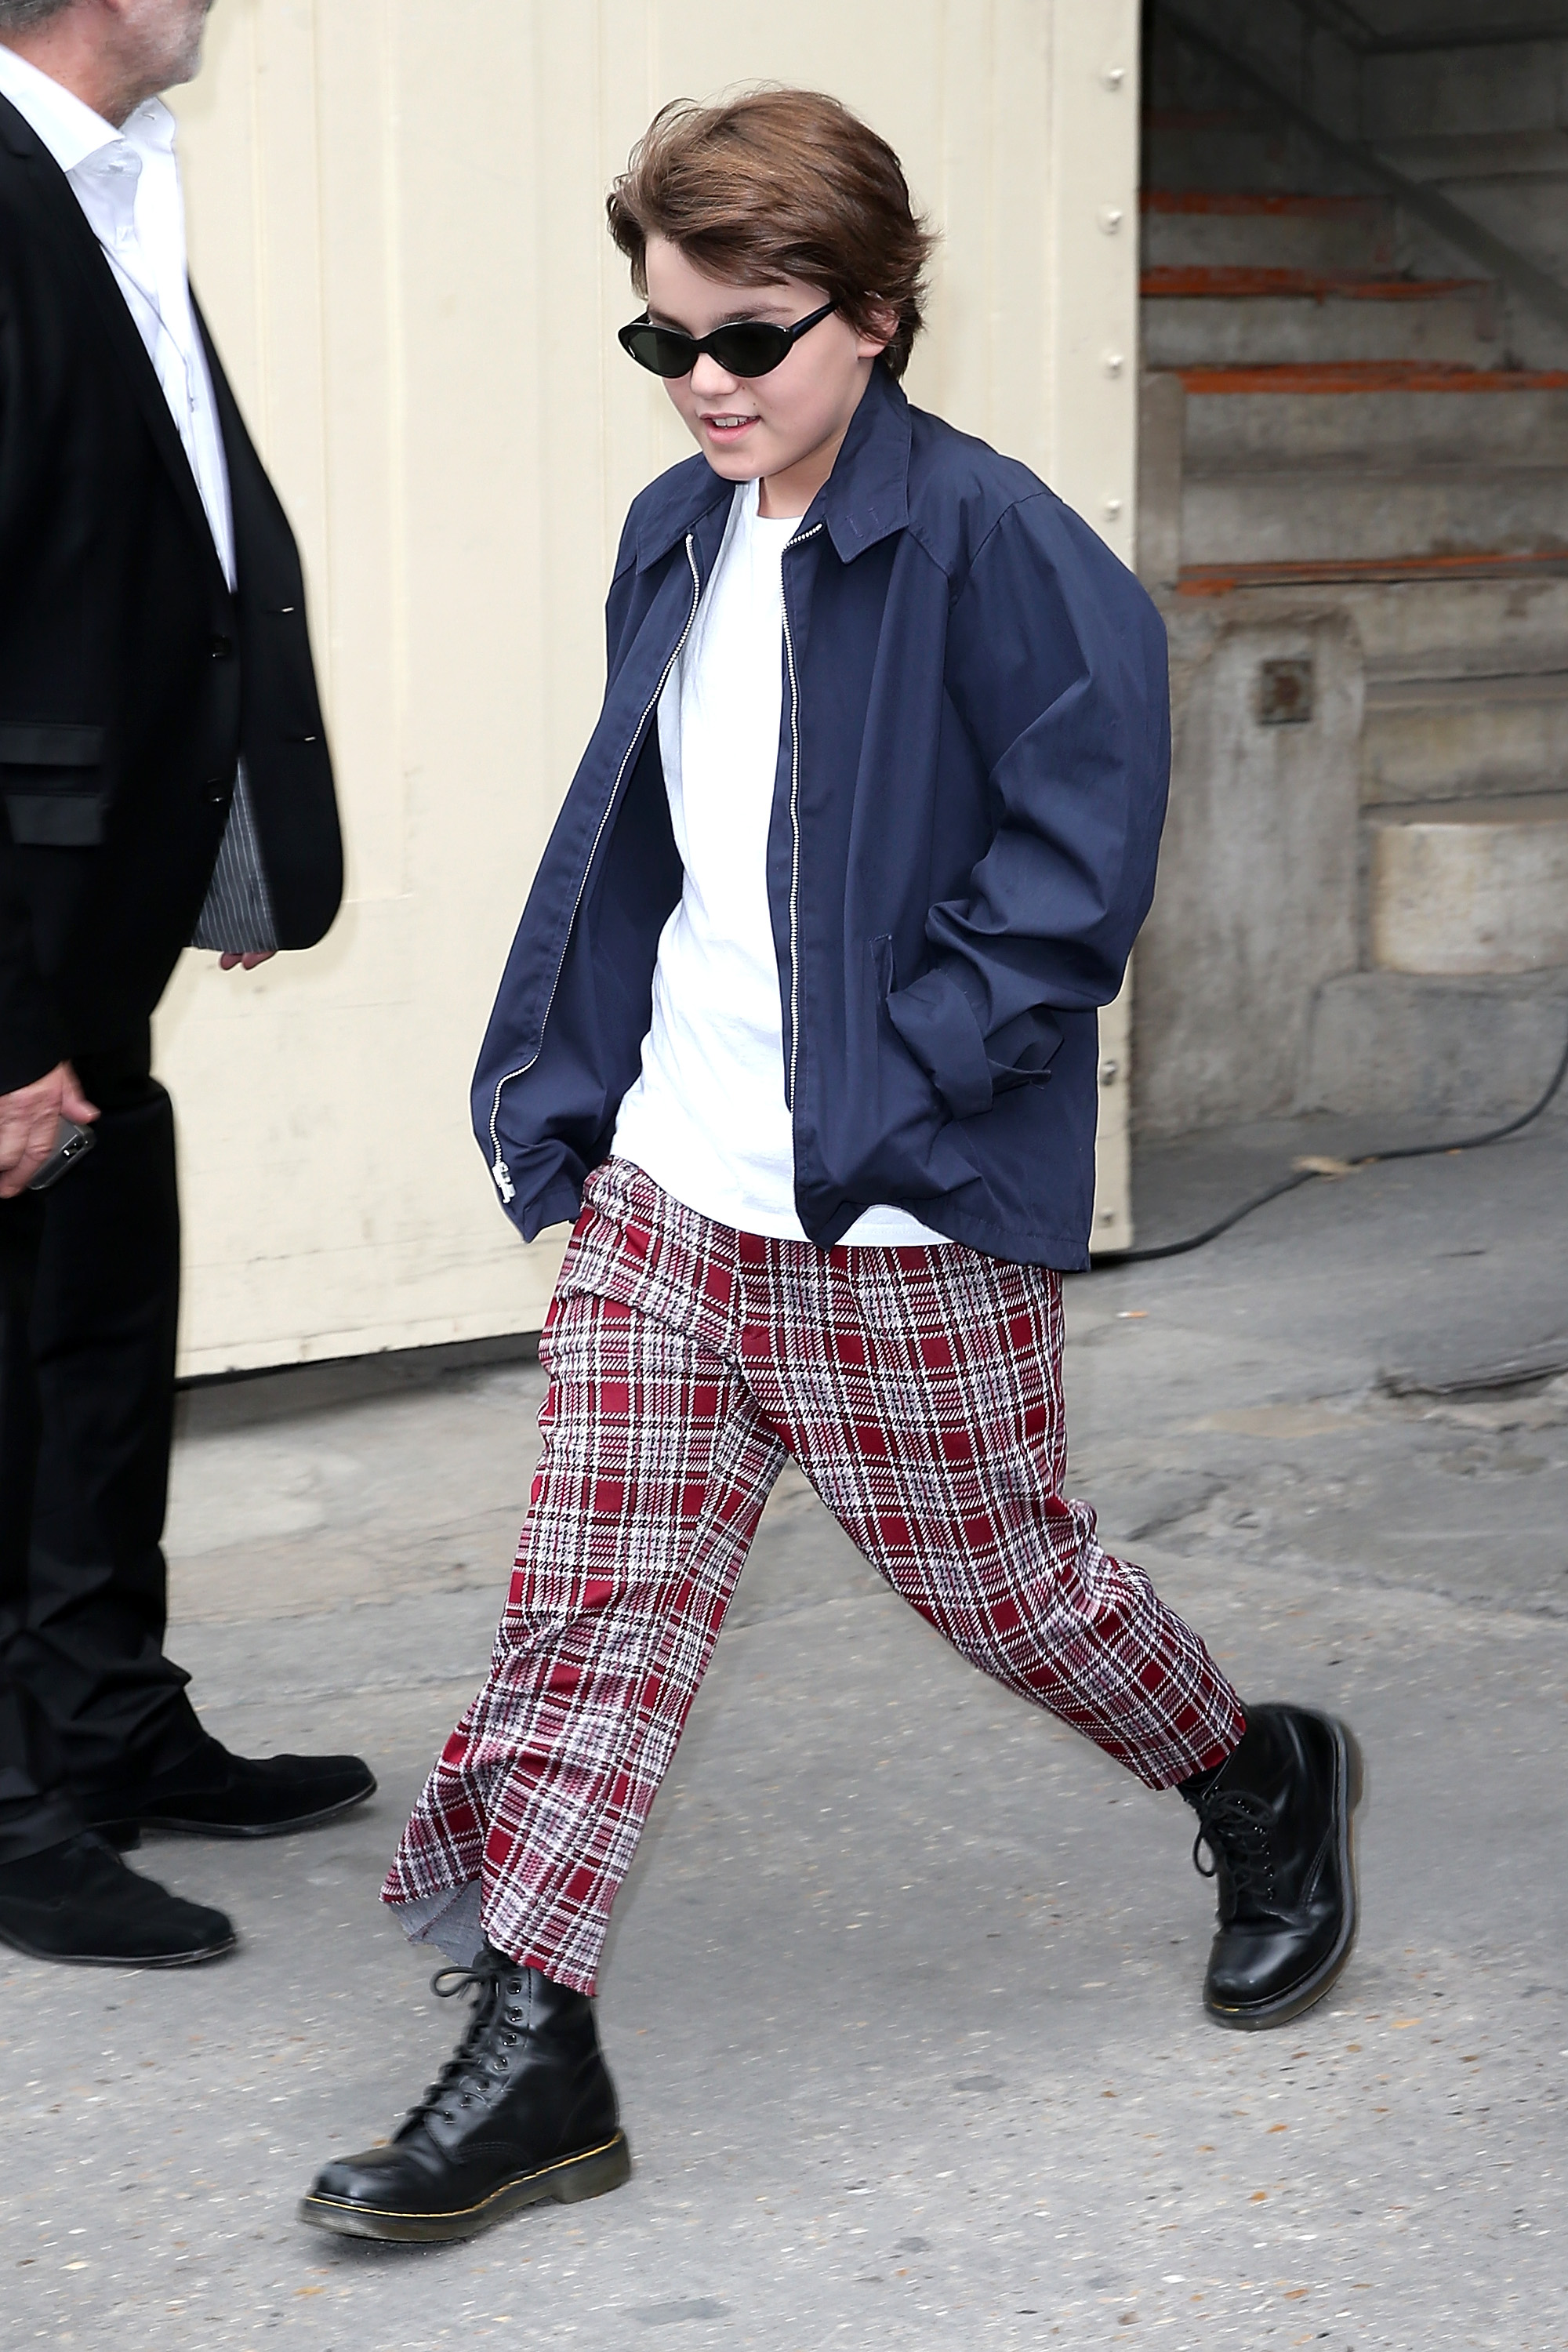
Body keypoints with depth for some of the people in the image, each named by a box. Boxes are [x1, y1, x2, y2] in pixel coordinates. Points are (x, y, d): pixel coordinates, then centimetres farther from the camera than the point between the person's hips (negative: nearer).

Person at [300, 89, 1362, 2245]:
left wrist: (891, 1095, -19)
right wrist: (553, 1075, 10)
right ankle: (533, 2056, 7)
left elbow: (1079, 860, -15)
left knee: (1002, 1580, 11)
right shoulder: (676, 536, 8)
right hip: (665, 1182, 6)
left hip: (905, 1221, -6)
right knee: (594, 1599, 2)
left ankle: (1269, 1795, 38)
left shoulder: (991, 542, -14)